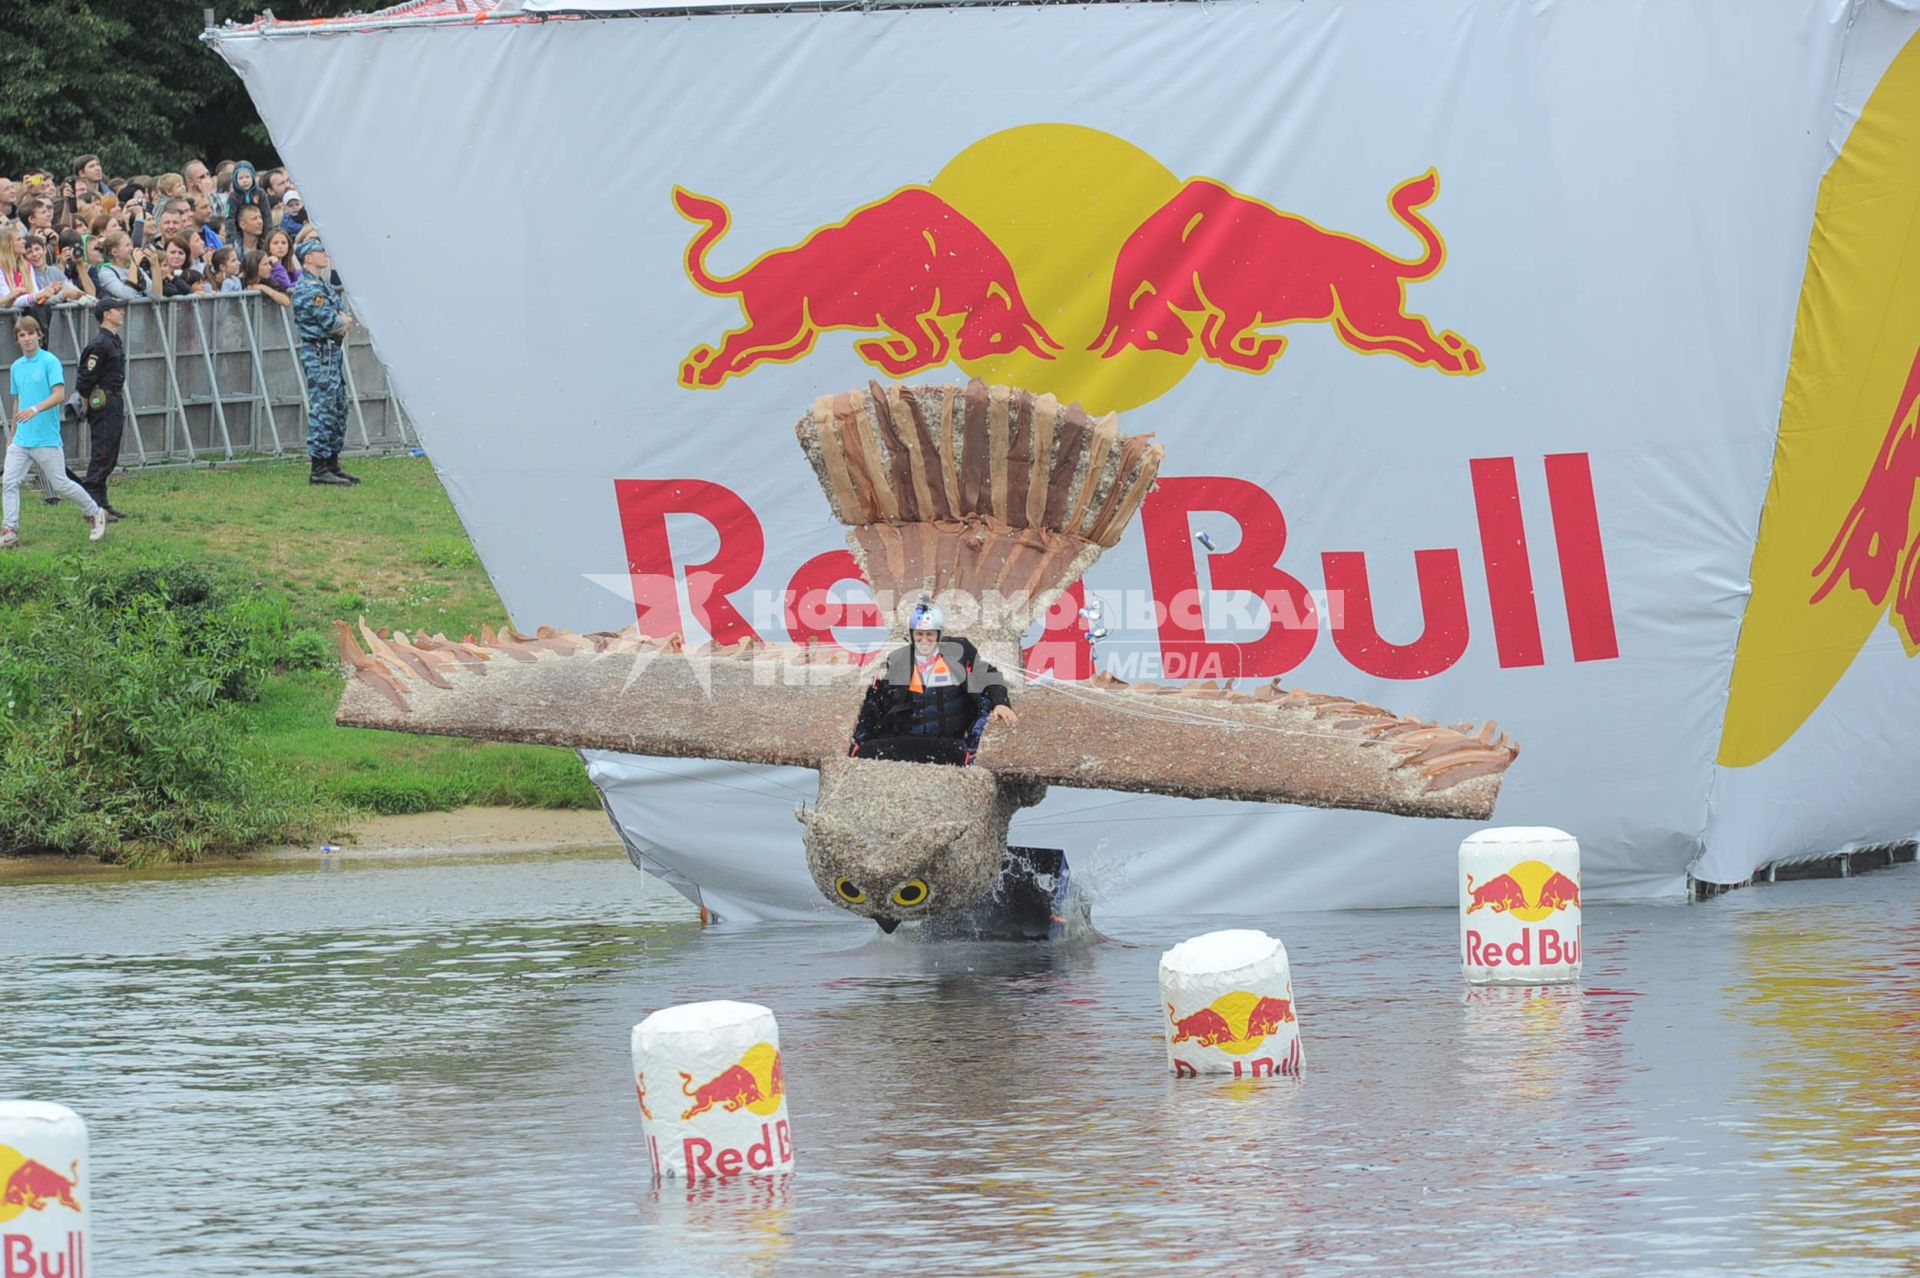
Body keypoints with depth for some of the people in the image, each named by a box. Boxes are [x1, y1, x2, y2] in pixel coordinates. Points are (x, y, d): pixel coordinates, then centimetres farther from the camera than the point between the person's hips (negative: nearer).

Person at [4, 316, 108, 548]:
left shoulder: (50, 362, -8)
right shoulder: (17, 367, 11)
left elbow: (59, 395, -18)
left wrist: (36, 409, -33)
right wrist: (13, 435, 23)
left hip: (46, 440, -6)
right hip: (21, 440, 6)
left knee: (61, 485, 2)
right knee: (9, 482, -6)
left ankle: (95, 513, 22)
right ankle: (10, 532, -3)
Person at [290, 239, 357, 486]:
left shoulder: (322, 285, 17)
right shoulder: (308, 287, -14)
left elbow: (345, 314, 18)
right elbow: (329, 321, -20)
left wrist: (344, 319, -5)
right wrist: (343, 321, 1)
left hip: (332, 352, 10)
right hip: (319, 352, -10)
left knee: (338, 409, 13)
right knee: (322, 410, -10)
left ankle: (332, 464, 20)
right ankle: (319, 470, -9)